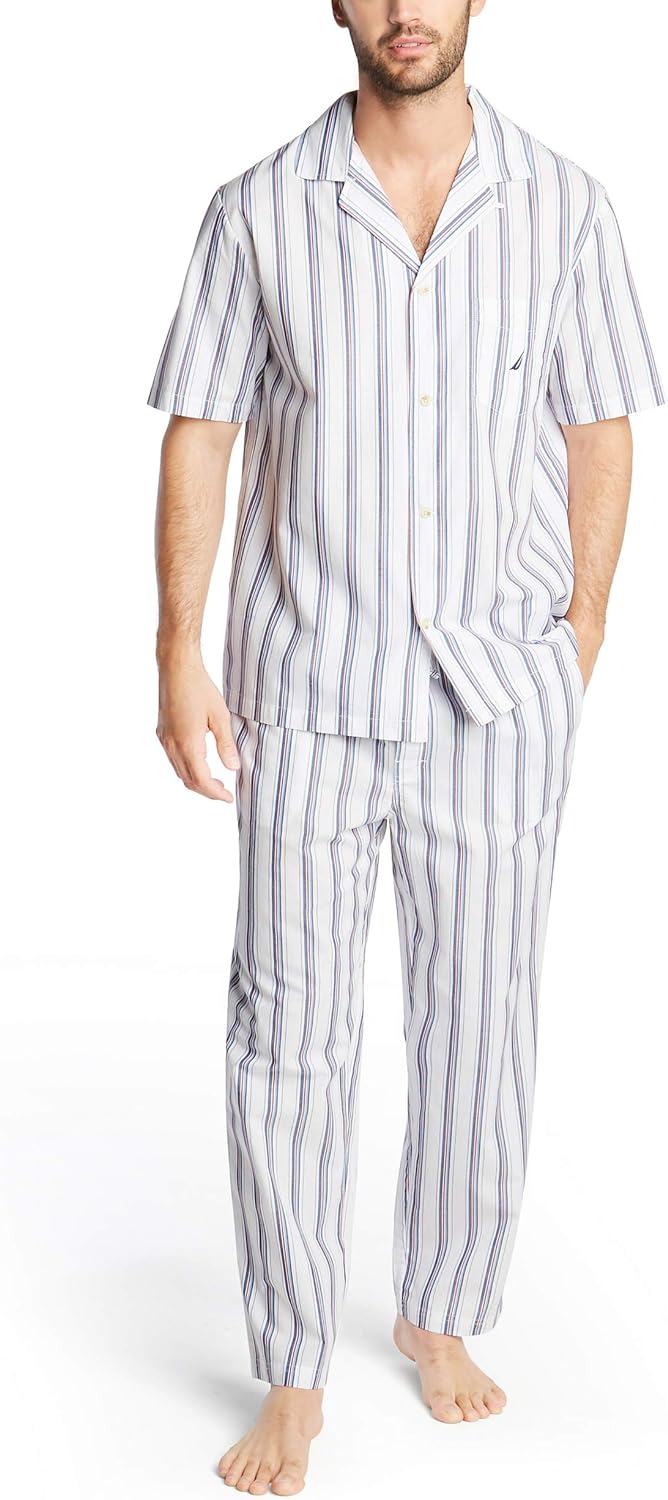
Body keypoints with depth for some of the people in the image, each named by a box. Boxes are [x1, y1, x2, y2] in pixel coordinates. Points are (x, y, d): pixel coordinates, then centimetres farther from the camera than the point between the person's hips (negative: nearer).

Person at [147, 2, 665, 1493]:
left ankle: (442, 1314, 31)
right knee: (289, 1035, 1)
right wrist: (180, 655, -5)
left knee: (479, 1023, 10)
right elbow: (198, 435, 1)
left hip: (498, 690, 1)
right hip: (310, 690, -1)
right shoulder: (259, 211, 0)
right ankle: (292, 1379, 16)